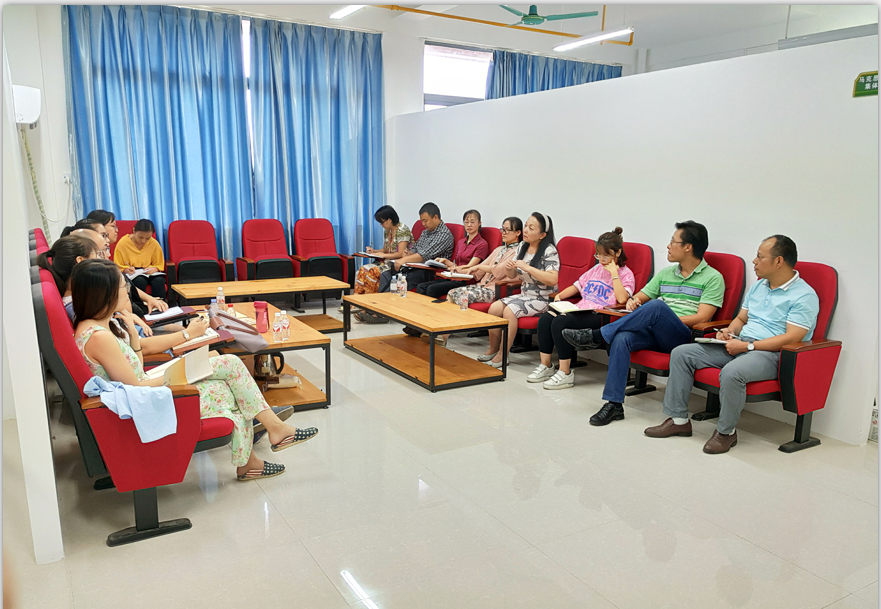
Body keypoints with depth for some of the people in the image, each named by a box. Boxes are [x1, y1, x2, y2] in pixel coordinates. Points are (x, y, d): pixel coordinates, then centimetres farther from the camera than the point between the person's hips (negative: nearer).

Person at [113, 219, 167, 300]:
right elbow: (118, 267, 1)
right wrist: (126, 270, -21)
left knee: (159, 280, -32)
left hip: (149, 273, 2)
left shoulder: (154, 244, -1)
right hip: (131, 274, -2)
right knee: (140, 281, -36)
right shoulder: (122, 243, -6)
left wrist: (153, 269, -15)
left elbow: (159, 265, 8)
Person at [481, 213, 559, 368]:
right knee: (494, 307, -14)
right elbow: (513, 276, 17)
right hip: (523, 295, 7)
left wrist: (527, 268, -29)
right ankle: (493, 349, 4)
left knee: (510, 310, -28)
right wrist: (509, 268, -7)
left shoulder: (549, 251, -14)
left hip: (541, 299, -7)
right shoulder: (522, 247, 8)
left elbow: (553, 279, -29)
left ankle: (502, 355, -15)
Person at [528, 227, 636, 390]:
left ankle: (565, 373, -22)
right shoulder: (596, 269, 23)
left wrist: (614, 273, -12)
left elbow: (622, 299, -18)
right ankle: (545, 367, -8)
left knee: (560, 322, -30)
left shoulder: (625, 274, 1)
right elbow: (577, 286, 27)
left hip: (601, 316, -7)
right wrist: (560, 295, 9)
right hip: (581, 309, 8)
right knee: (546, 317, -18)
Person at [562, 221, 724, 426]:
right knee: (621, 338, -28)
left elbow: (701, 318, -7)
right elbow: (639, 297, 25)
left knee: (656, 305, -35)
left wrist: (664, 318, -13)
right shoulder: (665, 274, 23)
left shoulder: (713, 278, 3)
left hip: (684, 337, -5)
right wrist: (632, 302, -1)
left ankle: (597, 336, -25)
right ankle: (613, 404, -27)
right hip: (653, 334, 5)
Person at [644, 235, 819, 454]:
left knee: (731, 372, -40)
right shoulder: (757, 286, 18)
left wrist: (747, 346, -20)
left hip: (771, 354, -8)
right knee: (681, 353, -6)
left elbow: (791, 338, -18)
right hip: (739, 344, 8)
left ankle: (726, 431, -15)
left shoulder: (804, 296, -9)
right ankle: (678, 419, -3)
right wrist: (729, 332, 2)